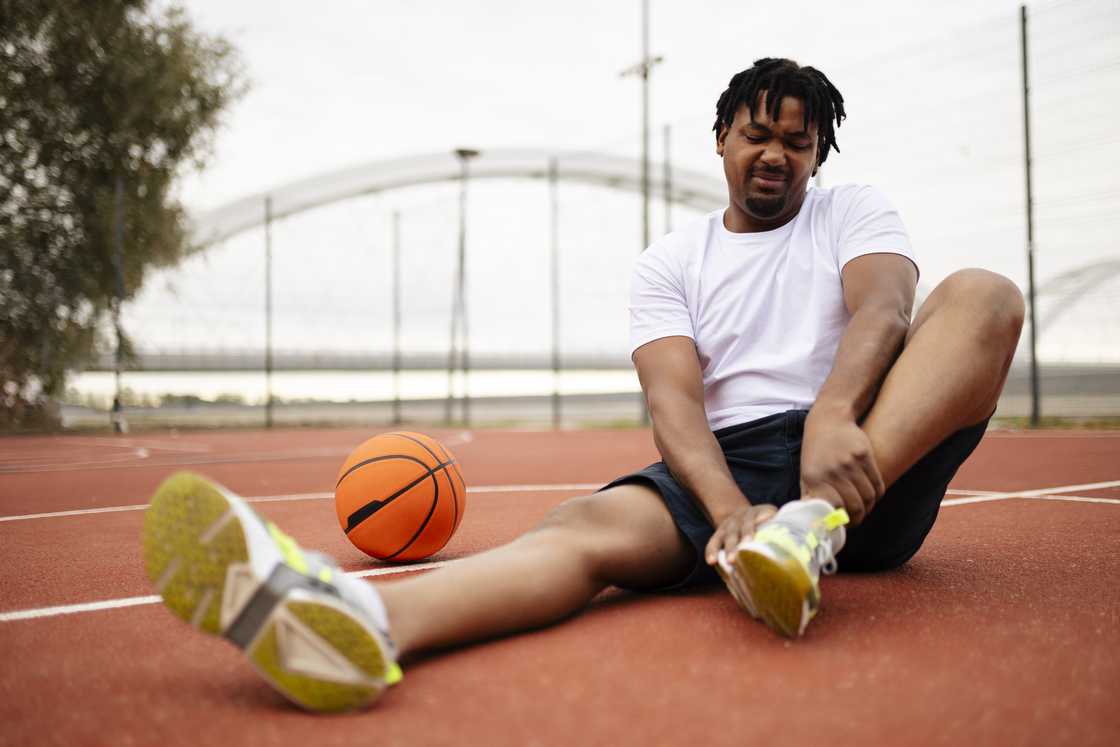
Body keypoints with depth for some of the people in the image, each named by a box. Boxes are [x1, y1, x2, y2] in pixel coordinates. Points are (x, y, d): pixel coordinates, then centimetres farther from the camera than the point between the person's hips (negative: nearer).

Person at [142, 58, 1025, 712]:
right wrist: (731, 509, -27)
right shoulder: (669, 260, 12)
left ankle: (818, 524, -44)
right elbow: (674, 400, -5)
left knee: (984, 294, -23)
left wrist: (833, 415, -34)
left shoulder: (856, 212, 13)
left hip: (872, 460, 1)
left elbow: (883, 306, -11)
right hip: (726, 469, 0)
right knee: (592, 523, -32)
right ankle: (356, 620, -60)